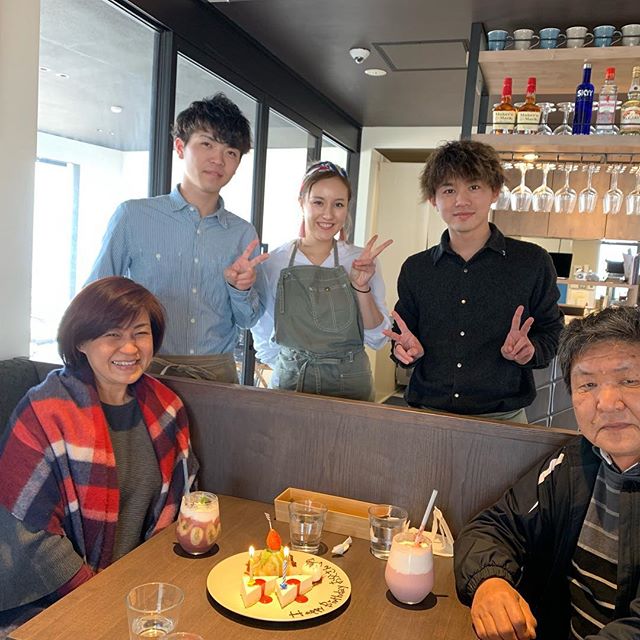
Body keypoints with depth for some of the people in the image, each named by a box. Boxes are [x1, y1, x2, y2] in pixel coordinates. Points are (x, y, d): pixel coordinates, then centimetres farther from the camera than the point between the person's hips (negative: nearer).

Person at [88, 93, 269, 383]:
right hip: (147, 370, -2)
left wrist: (240, 289, -8)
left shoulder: (244, 234, 7)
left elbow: (248, 320, 11)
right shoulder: (133, 216, -1)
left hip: (216, 372, 3)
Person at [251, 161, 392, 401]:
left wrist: (362, 288, -18)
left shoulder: (362, 261, -3)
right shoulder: (274, 262, -4)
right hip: (289, 382, 0)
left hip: (350, 383, 1)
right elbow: (263, 332, 7)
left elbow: (377, 338, -6)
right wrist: (287, 368, 1)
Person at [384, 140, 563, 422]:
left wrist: (528, 350, -17)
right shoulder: (415, 269, 3)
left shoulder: (533, 262, -3)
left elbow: (551, 336, 3)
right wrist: (407, 350, -10)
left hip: (501, 419, -2)